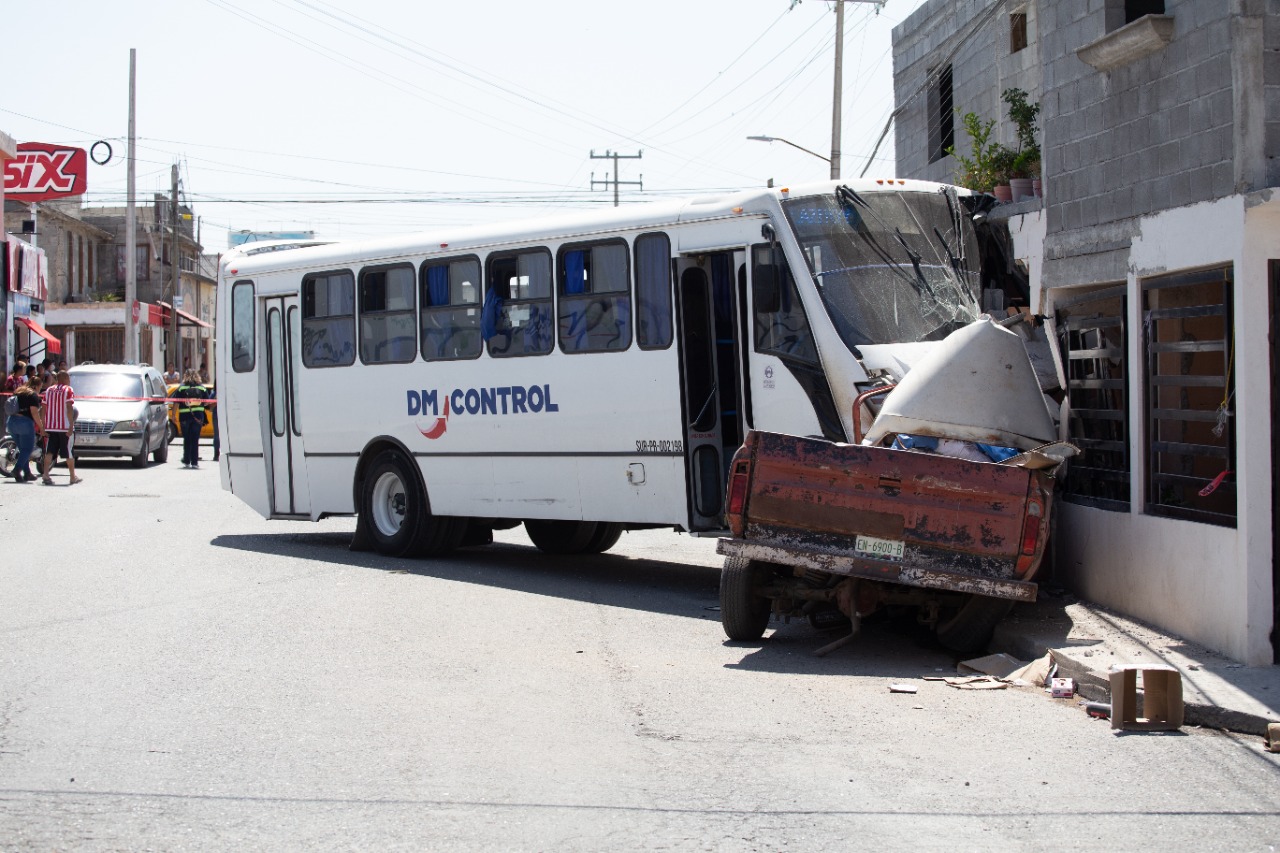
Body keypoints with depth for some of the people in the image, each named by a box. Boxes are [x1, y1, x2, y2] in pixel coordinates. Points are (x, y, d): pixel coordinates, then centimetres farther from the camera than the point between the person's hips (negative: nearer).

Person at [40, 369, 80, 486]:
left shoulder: (49, 390, 13)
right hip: (64, 426, -4)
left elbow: (44, 409, 10)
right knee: (68, 452, 5)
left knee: (49, 452, 1)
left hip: (50, 427, 4)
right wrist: (71, 425, -16)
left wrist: (43, 426, 13)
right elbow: (69, 409, -13)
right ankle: (73, 477, 13)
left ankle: (45, 475, -14)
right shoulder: (68, 390, -3)